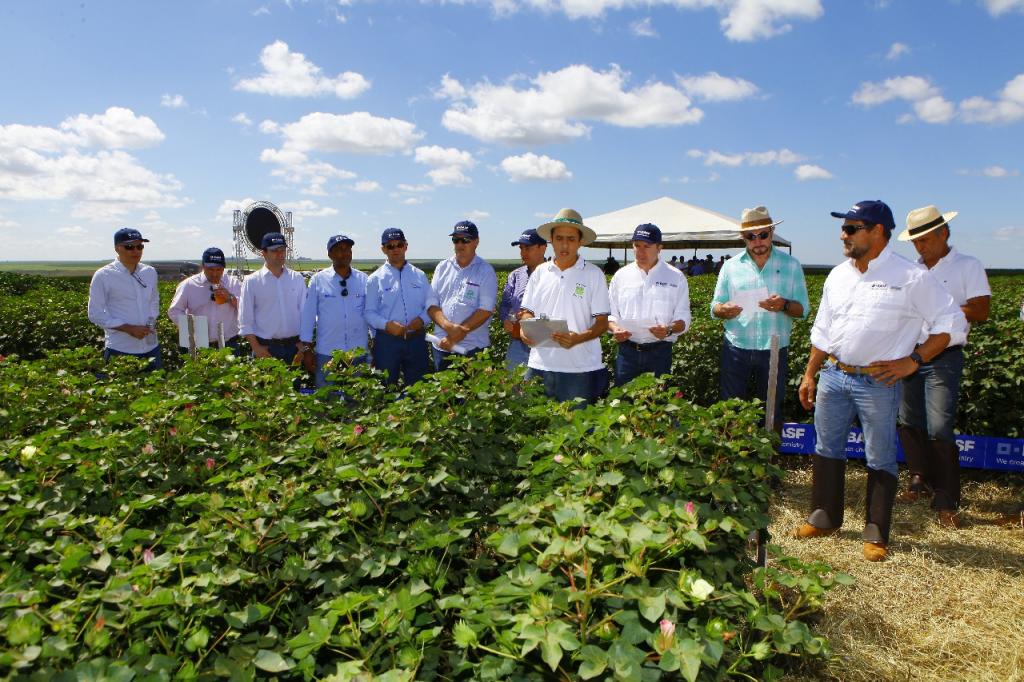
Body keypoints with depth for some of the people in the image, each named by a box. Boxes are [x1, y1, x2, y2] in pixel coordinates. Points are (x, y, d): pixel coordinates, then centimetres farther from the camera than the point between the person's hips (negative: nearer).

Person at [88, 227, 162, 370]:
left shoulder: (150, 272, 8)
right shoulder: (103, 276, -7)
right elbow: (96, 315, -7)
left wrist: (152, 322, 1)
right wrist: (129, 329, -16)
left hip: (151, 346, 5)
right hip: (120, 349, -5)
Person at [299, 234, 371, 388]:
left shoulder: (363, 280, 2)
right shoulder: (318, 280, -2)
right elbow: (308, 315, 1)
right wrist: (307, 349, 0)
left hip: (359, 353, 1)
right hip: (327, 354, -1)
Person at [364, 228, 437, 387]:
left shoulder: (420, 275, 8)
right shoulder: (375, 279, 1)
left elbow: (431, 304, 8)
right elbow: (369, 312, -2)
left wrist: (422, 320, -12)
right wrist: (387, 324, -19)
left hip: (416, 339, 2)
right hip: (387, 340, -2)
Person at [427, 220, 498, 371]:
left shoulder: (485, 271, -2)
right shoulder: (442, 268, 10)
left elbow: (485, 310, -11)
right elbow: (431, 304, 5)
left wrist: (454, 337, -15)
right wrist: (448, 326, -16)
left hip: (473, 349, -4)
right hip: (441, 346, 4)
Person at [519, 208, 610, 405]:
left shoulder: (593, 274, -1)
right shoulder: (540, 272, 10)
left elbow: (602, 323, -3)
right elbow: (527, 311, 15)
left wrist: (578, 338, -21)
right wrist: (525, 328, -8)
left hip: (580, 369, -3)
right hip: (540, 365, 3)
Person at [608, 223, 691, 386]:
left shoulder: (675, 277, 2)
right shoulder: (621, 276, 7)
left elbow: (683, 318, 1)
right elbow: (610, 314, 10)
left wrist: (669, 330, -19)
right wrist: (615, 329, -11)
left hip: (660, 352, -1)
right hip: (627, 352, 1)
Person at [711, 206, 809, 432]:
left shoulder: (791, 265, 4)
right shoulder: (731, 266, 5)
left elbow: (803, 309, 1)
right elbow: (715, 307, 6)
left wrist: (784, 305, -21)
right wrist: (724, 310, -18)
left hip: (774, 350, 0)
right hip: (736, 348, 0)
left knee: (772, 411, 11)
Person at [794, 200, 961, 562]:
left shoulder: (912, 278, -9)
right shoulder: (838, 275, 8)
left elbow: (950, 323, -5)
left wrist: (913, 361, -12)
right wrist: (809, 375, 13)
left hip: (878, 382, -5)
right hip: (833, 376, 6)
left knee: (880, 460, 5)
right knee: (826, 450, 14)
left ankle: (877, 535, 19)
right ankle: (824, 518, 29)